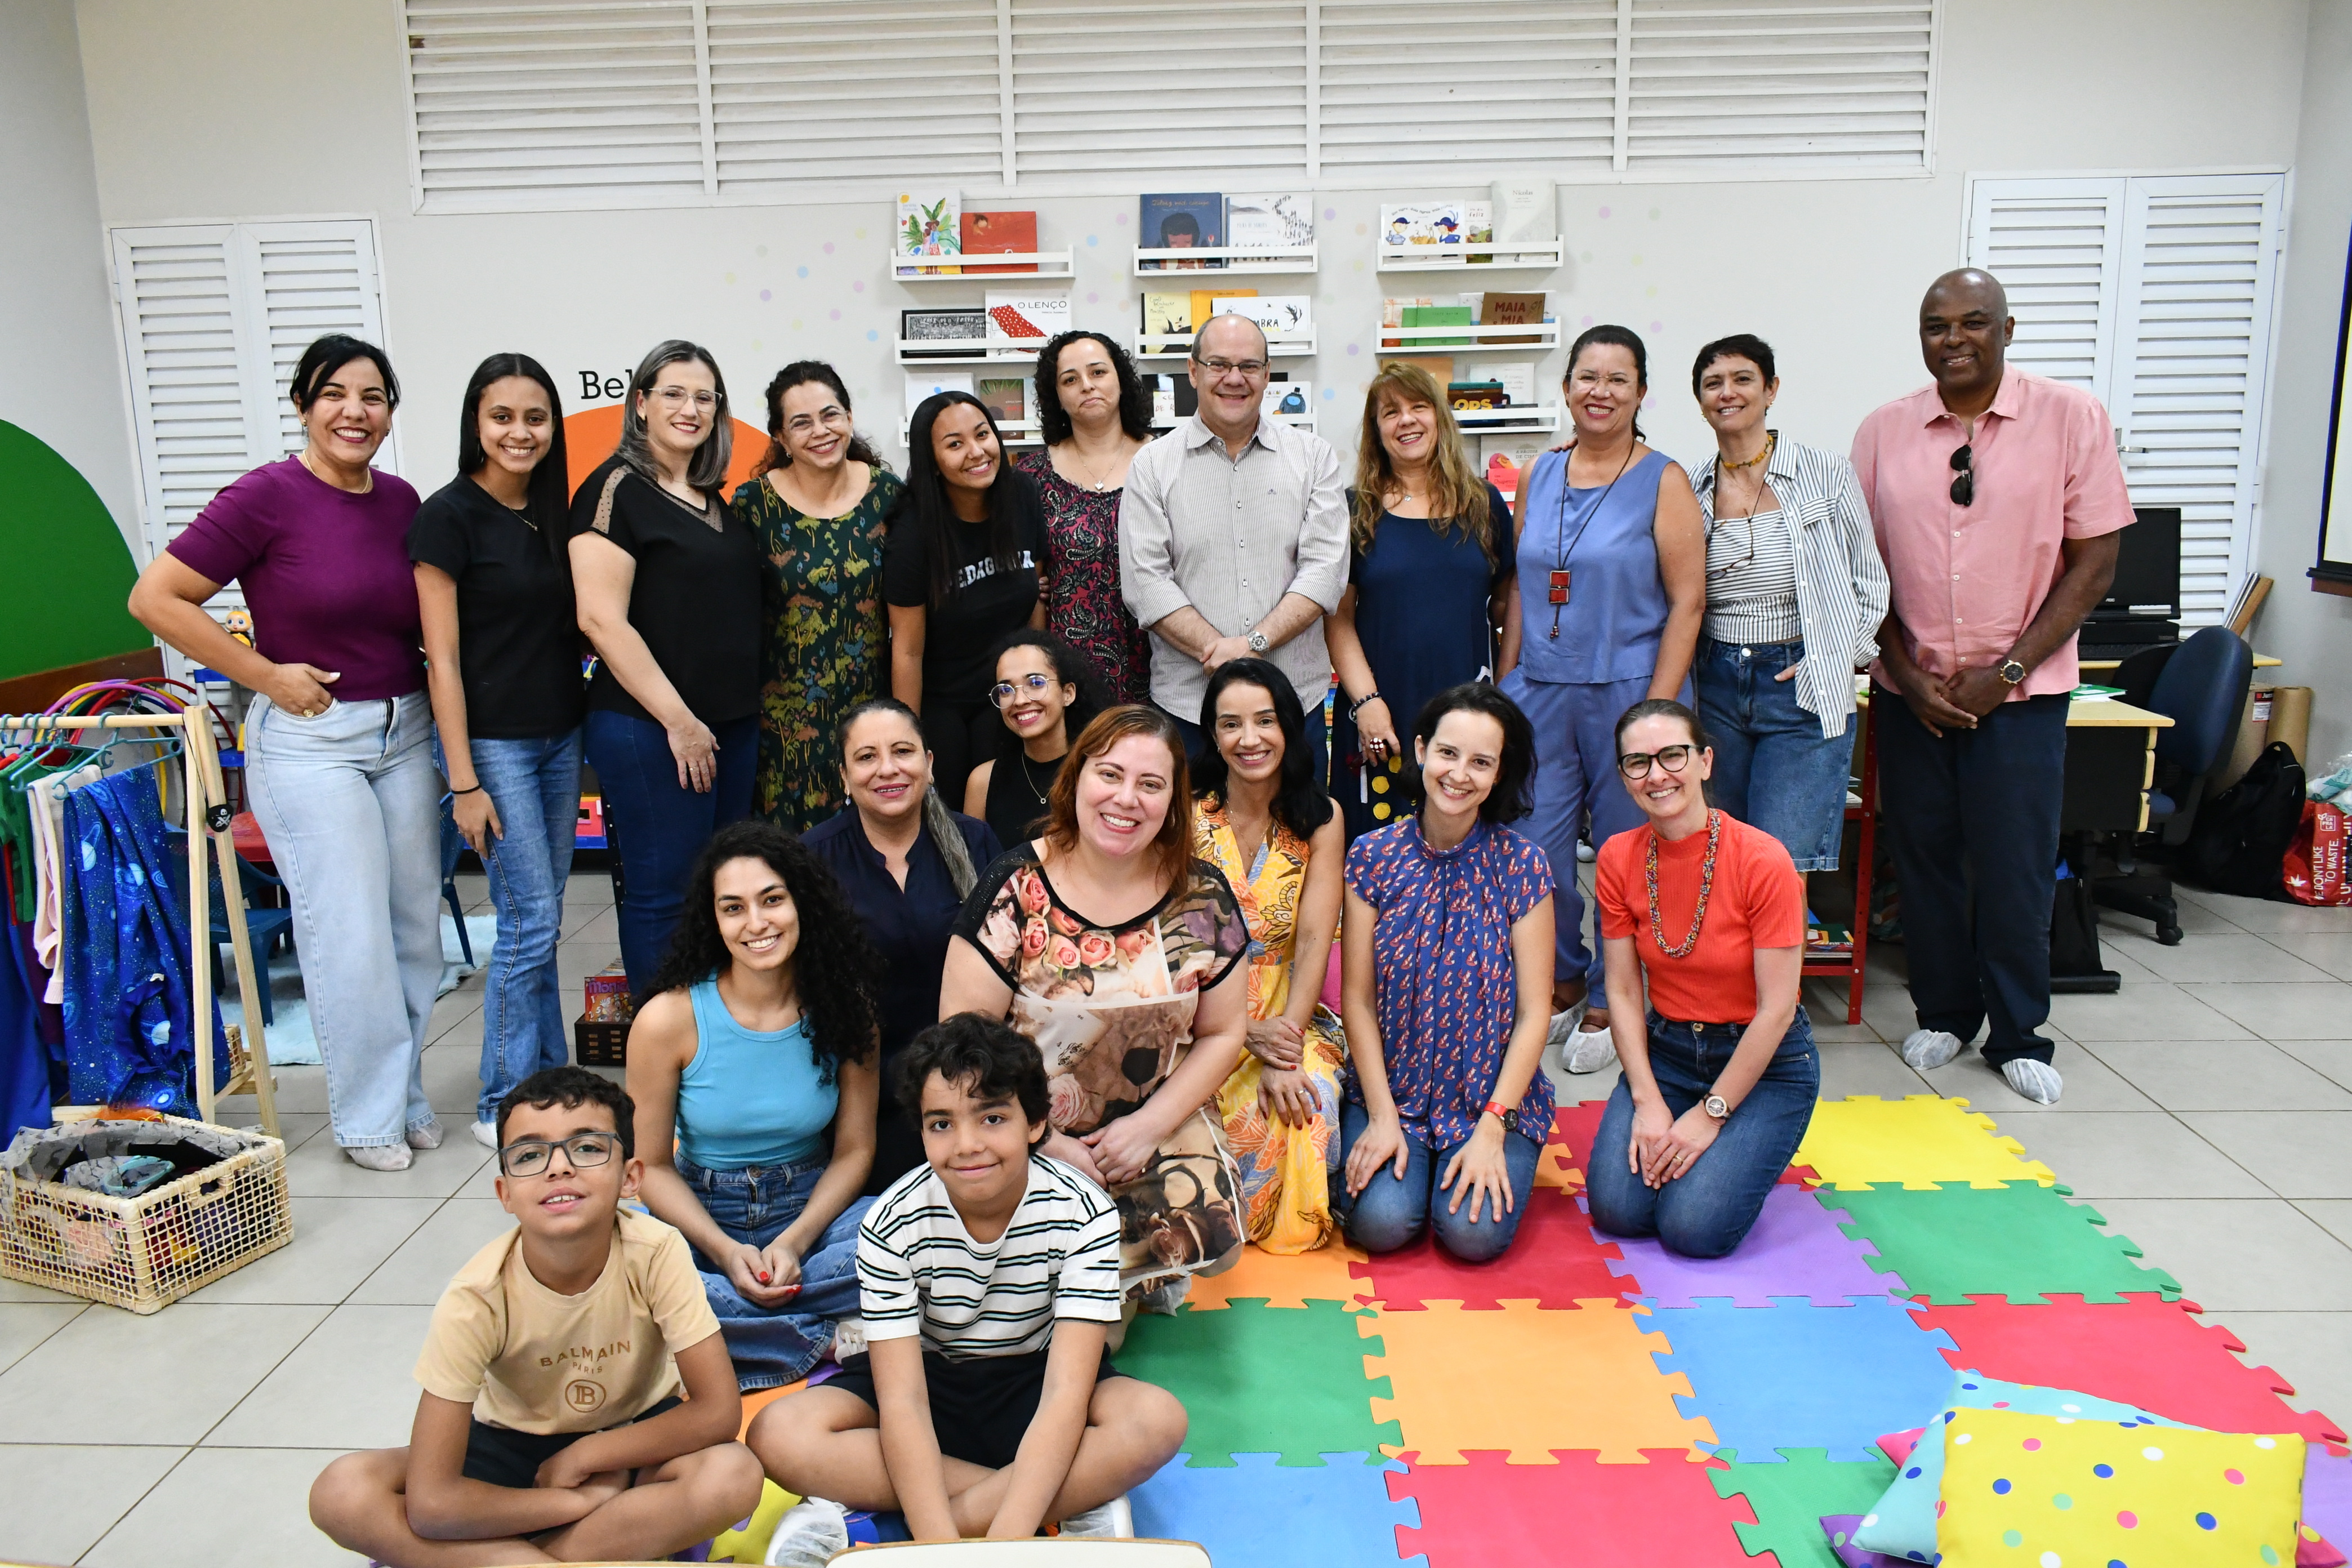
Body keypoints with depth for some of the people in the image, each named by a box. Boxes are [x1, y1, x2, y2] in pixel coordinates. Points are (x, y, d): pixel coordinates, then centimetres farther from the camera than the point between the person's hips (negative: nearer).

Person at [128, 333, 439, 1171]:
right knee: (351, 936, -4)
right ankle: (370, 1117, 13)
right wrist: (266, 675, -11)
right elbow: (155, 598, -10)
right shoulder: (266, 497, -10)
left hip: (405, 731, 6)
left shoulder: (401, 501, 7)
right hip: (309, 739, -6)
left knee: (416, 926, 10)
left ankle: (407, 1094, 26)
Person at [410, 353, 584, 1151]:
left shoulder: (552, 510, 9)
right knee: (530, 921, -5)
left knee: (542, 921, 13)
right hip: (493, 741, -6)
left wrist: (587, 733, 12)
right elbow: (442, 658, -13)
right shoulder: (449, 515, -11)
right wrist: (464, 781, -15)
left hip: (560, 736, 7)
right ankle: (501, 1108, 8)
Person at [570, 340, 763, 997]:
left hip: (733, 723, 8)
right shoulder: (616, 489, -8)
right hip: (650, 728, -8)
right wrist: (678, 719, -17)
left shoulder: (716, 500, 15)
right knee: (664, 894, 0)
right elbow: (602, 619, -16)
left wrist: (749, 709, 15)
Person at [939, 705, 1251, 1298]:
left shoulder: (1202, 898, -2)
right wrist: (1045, 1144, -13)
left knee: (1204, 1227, -23)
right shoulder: (1015, 887, -10)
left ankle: (1140, 1281, 12)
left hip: (1154, 1131, 2)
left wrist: (1150, 1124, -7)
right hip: (1025, 1139, -2)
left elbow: (1222, 1032, 6)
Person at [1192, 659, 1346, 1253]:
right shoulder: (1187, 816, -5)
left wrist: (1285, 1050, -22)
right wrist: (1248, 1034, -23)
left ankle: (1289, 1221, 3)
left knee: (1306, 1097, -30)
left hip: (1290, 1015, 1)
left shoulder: (1319, 818, -2)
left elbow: (1314, 939, -9)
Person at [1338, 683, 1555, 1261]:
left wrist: (1491, 1129, -14)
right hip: (1390, 1088, 0)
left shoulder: (1521, 865, -7)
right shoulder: (1373, 856, -4)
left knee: (1475, 1232, -20)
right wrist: (1381, 1116, -10)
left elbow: (1534, 1012, -7)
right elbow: (1358, 998, -3)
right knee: (1381, 1223, -21)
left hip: (1494, 1095, 0)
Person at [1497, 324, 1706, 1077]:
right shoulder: (1538, 476, 9)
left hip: (1626, 690, -3)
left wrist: (1656, 710, -13)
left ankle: (1607, 1004, 23)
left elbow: (1687, 601, -6)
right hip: (1541, 690, 4)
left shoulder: (1663, 480, -3)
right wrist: (1506, 685, 8)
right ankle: (1562, 982, 28)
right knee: (1534, 850, 5)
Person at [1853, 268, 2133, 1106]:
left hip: (2020, 691, -2)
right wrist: (1906, 673, -6)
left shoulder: (2072, 418, -4)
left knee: (2015, 866, 1)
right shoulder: (1883, 432, 2)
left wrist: (2005, 673, -11)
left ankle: (2018, 1035, 19)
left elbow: (2094, 563, -5)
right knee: (1924, 857, 9)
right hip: (1911, 690, 2)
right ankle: (1943, 1014, 26)